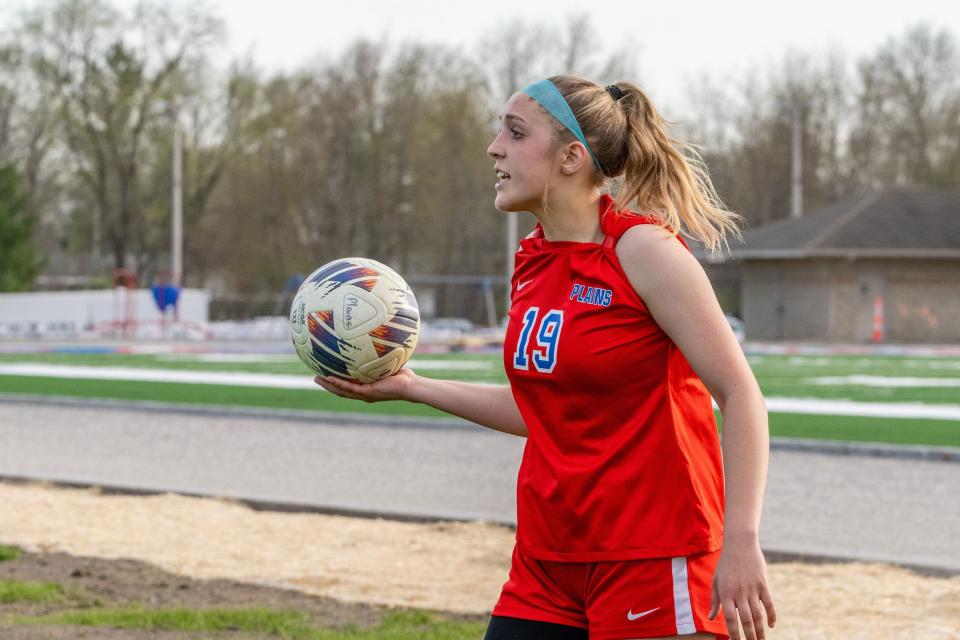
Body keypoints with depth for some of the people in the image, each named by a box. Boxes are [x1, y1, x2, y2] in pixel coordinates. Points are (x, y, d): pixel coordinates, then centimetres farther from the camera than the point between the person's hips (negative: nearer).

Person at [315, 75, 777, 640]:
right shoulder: (533, 265, 9)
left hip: (653, 561, -7)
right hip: (549, 564, 8)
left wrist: (741, 542, -21)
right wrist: (411, 387, 19)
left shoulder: (644, 250, -13)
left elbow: (740, 393, -15)